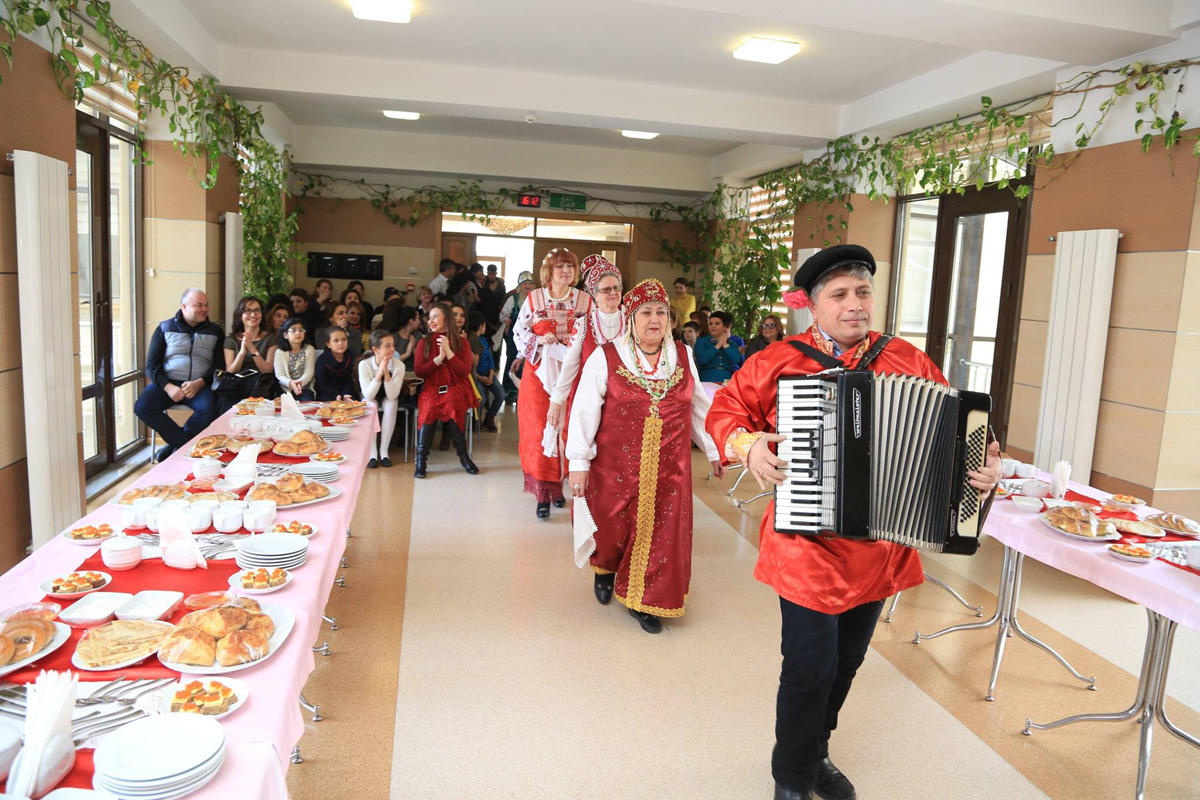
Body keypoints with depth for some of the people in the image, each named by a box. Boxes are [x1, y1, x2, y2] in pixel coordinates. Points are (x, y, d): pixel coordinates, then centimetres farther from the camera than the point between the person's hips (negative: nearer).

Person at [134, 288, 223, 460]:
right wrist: (168, 387, -13)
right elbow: (152, 365, 6)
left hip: (200, 385, -1)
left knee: (209, 410, -34)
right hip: (167, 383, 1)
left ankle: (175, 446, -14)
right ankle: (186, 444, -17)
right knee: (142, 407, -27)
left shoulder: (215, 331, 13)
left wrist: (199, 383, -14)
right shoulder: (165, 328, 12)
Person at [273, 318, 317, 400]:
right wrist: (290, 383, -27)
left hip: (305, 388, 0)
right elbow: (279, 375, -4)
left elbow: (309, 372, -4)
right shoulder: (280, 352, 5)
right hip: (286, 389, 0)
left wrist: (300, 382, -26)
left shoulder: (309, 349, 5)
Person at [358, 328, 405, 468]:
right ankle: (372, 453, -25)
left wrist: (386, 373, -39)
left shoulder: (399, 365, -23)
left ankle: (383, 451, -22)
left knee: (391, 405, -32)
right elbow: (368, 395, -30)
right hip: (371, 398, 0)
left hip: (388, 397, 1)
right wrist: (380, 372, -39)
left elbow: (392, 396, -28)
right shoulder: (364, 364, -24)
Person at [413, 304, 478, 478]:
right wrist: (439, 358, -8)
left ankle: (463, 454, -20)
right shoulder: (424, 342, 13)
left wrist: (448, 351, -11)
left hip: (455, 388, -1)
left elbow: (465, 372, -2)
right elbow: (419, 372, 5)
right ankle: (421, 459, -25)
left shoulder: (461, 341, 8)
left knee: (452, 406, -35)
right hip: (431, 388, 1)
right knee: (427, 407, -33)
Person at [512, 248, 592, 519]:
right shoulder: (534, 298, 3)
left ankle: (556, 486, 18)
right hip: (539, 373, -1)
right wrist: (540, 341, -12)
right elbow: (519, 332, 6)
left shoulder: (585, 300, 5)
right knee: (539, 430, -4)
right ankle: (543, 493, 0)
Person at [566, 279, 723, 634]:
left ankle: (644, 599, 22)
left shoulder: (683, 357, 6)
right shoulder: (605, 357, -5)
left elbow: (699, 408, 14)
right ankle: (605, 569, 44)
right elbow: (584, 411, -8)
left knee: (661, 531, 4)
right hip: (617, 467, -2)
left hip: (669, 469, 3)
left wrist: (713, 451, 19)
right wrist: (578, 462, -11)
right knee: (614, 527, 10)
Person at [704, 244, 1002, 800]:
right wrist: (747, 446, -18)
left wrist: (983, 466, -7)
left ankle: (815, 754, 45)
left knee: (847, 661, 20)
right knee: (810, 668, 1)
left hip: (880, 550, 4)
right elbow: (726, 408, 1)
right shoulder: (779, 362, -6)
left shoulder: (907, 360, 3)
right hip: (809, 548, -4)